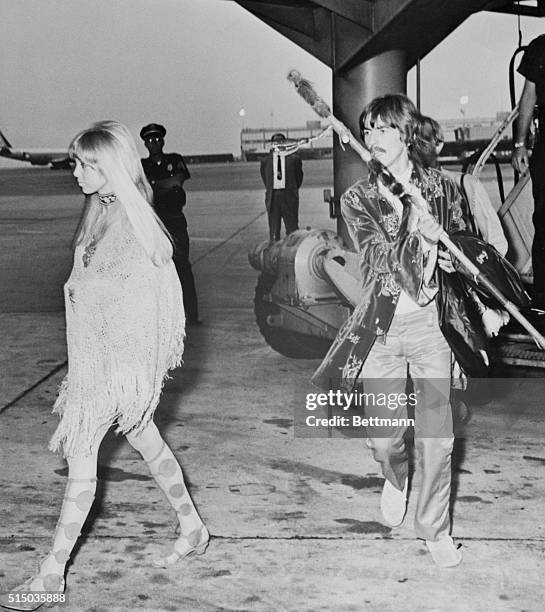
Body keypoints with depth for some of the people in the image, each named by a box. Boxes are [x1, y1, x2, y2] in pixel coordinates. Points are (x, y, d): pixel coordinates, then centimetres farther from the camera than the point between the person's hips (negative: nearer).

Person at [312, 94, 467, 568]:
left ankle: (435, 528, 20)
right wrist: (418, 233, -29)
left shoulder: (443, 189, 3)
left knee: (437, 437, -1)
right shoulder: (358, 199, 1)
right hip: (381, 327, 0)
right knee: (384, 438, 4)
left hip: (430, 321, 0)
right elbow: (381, 256, -11)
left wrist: (450, 254, -12)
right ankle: (396, 478, 40)